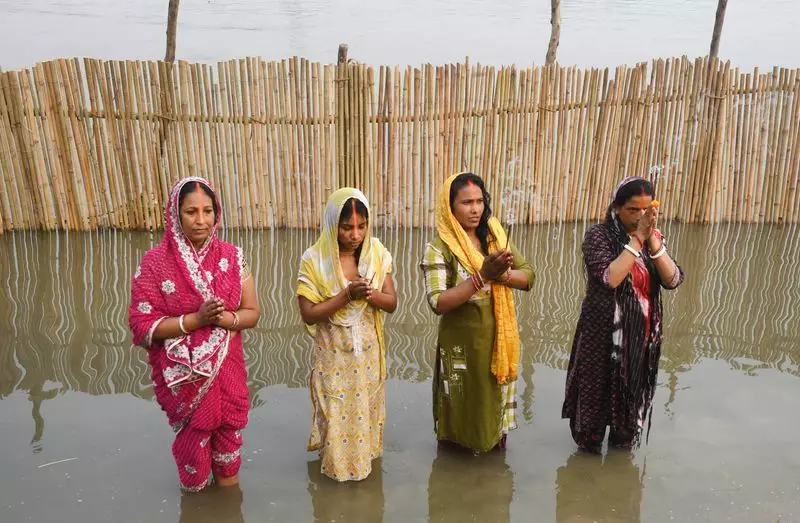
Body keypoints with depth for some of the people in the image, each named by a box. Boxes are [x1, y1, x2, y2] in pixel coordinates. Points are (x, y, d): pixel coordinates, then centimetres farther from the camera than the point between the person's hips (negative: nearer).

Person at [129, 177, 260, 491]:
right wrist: (196, 319, -24)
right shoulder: (156, 262, -12)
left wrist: (226, 319, -22)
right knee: (194, 438, 15)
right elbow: (142, 325, -13)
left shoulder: (232, 257, -5)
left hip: (226, 370, 2)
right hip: (184, 375, -2)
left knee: (228, 434, 17)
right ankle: (195, 498, 45)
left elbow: (252, 312, -1)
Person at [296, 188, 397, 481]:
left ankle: (365, 453, 44)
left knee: (366, 409, 19)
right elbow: (308, 314, -17)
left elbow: (392, 303, -5)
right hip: (333, 354, -3)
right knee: (337, 413, 11)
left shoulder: (377, 253, -8)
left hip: (368, 352, 3)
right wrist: (347, 295, -27)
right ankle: (337, 462, 36)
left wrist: (370, 293, -26)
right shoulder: (314, 260, -17)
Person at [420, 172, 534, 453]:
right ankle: (461, 445, 40)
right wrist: (482, 275, -31)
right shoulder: (439, 248, -17)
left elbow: (528, 276, -2)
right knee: (465, 406, 14)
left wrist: (501, 274, -23)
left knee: (495, 400, 21)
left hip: (498, 338, 5)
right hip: (462, 342, -4)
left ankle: (494, 439, 45)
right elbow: (438, 303, -24)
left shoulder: (495, 237, -1)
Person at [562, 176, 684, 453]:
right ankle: (588, 447, 33)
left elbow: (673, 280, -9)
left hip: (642, 337, 5)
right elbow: (609, 278, -27)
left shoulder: (653, 237, 2)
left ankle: (623, 447, 42)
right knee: (596, 395, 10)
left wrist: (652, 240, -20)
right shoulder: (599, 235, -14)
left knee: (633, 397, 20)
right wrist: (637, 238, -26)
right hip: (604, 334, -5)